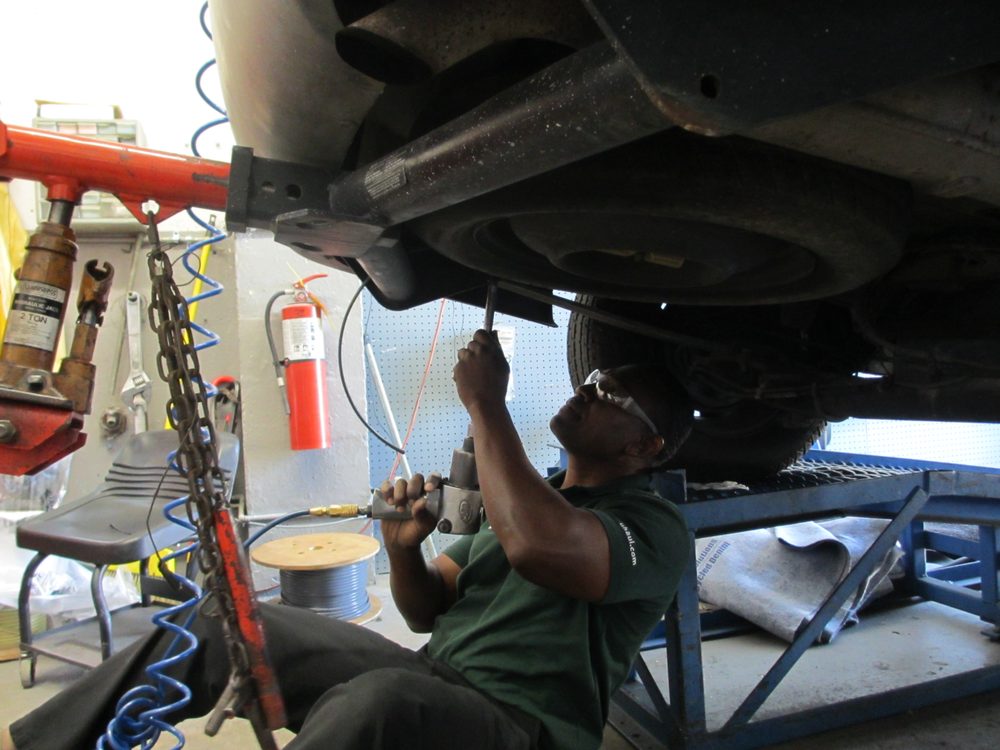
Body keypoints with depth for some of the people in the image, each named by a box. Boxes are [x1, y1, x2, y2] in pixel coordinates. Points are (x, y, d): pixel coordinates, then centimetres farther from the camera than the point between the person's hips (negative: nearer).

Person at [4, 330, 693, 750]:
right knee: (229, 623, -1)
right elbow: (428, 610, 16)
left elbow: (538, 547, -30)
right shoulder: (530, 494, 18)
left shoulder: (653, 524, -6)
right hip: (429, 679, 8)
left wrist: (486, 406, -21)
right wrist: (404, 549, -5)